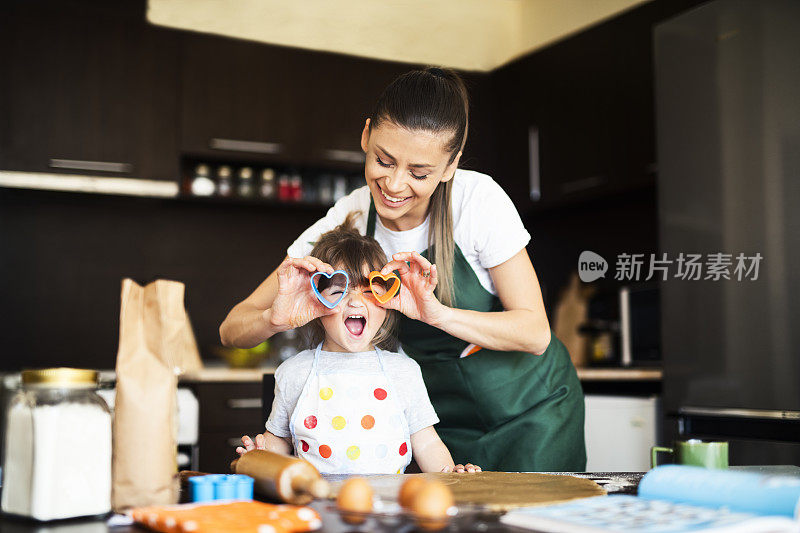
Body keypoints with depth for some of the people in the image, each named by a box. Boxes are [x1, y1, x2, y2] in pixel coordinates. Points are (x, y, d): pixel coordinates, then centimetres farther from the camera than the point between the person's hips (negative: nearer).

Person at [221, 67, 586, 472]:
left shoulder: (480, 199, -22)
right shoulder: (345, 222, -16)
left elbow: (535, 333, -21)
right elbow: (232, 329, -14)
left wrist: (436, 313, -37)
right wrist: (277, 318, -37)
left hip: (531, 404, -2)